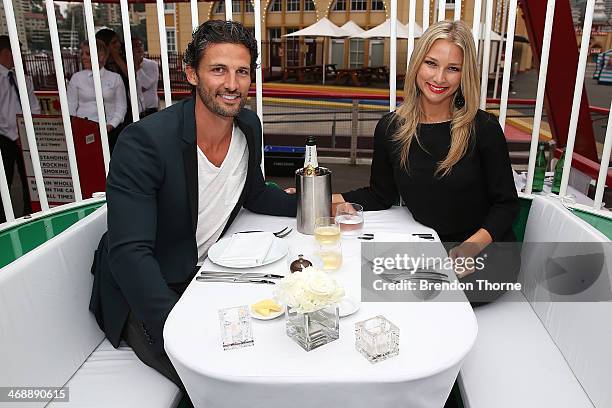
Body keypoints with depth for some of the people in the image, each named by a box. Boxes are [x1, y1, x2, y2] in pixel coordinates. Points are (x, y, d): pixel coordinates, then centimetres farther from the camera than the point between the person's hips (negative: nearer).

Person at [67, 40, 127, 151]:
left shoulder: (115, 78, 7)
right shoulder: (76, 78, 10)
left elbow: (121, 106, 6)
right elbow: (71, 107, 10)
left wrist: (111, 124, -8)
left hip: (109, 130, 0)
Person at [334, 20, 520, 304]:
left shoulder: (484, 129, -11)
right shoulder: (389, 129, -3)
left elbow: (506, 204, -4)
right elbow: (381, 196, 6)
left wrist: (473, 244, -21)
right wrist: (327, 199, -8)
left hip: (487, 248, -3)